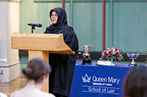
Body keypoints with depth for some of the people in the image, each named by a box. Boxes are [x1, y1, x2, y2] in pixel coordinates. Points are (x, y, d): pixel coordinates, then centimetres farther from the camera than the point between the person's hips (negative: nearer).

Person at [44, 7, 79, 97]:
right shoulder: (49, 29, 15)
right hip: (50, 61, 6)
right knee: (50, 84, 4)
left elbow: (70, 46, -11)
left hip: (62, 64, -6)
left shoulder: (67, 30, -4)